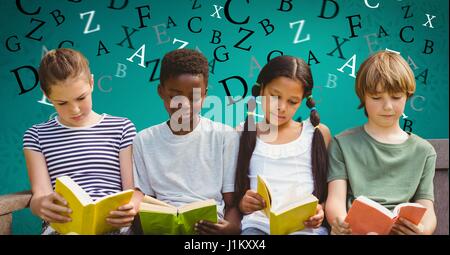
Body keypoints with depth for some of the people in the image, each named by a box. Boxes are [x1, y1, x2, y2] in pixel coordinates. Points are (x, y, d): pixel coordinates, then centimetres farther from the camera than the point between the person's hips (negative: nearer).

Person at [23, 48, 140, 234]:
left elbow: (133, 189, 9)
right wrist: (41, 205, -21)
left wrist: (131, 207, -17)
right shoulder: (37, 136, 16)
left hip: (113, 223, 0)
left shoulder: (122, 128, 14)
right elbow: (40, 195, 6)